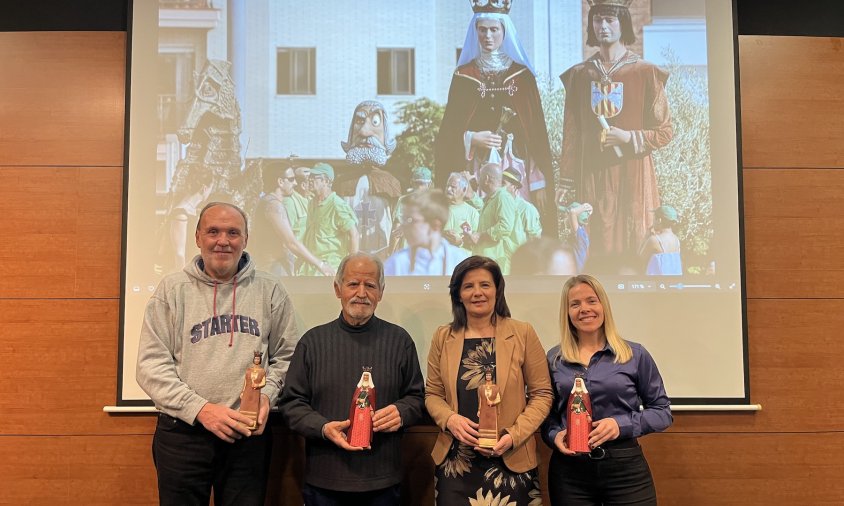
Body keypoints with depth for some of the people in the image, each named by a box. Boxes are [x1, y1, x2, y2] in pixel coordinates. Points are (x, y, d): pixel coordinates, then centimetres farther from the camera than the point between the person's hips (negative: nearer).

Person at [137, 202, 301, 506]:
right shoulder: (172, 290, 1)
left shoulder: (270, 291, 5)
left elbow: (286, 356, 9)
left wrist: (267, 394, -9)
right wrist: (200, 409, -13)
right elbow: (151, 365, -3)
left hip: (249, 434, 1)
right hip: (182, 433, -1)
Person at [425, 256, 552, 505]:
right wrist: (450, 420, -11)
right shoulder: (443, 337, 4)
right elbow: (432, 394, 8)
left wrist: (513, 436, -13)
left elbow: (542, 394, -1)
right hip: (455, 462, 2)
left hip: (511, 463, -1)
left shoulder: (523, 334, -2)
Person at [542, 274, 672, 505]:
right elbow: (547, 412, 11)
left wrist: (622, 424, -12)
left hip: (625, 467, -1)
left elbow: (662, 411, 3)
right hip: (569, 471, 1)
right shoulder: (554, 358, 4)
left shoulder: (635, 355, 0)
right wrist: (554, 435, -10)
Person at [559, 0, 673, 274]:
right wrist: (567, 181, 4)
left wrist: (629, 138, -13)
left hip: (631, 175, -2)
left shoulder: (645, 72, 1)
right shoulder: (579, 74, 9)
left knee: (630, 253, -1)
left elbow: (665, 131, 4)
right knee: (595, 255, 1)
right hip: (591, 177, 2)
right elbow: (571, 133, 8)